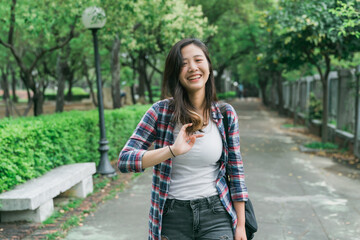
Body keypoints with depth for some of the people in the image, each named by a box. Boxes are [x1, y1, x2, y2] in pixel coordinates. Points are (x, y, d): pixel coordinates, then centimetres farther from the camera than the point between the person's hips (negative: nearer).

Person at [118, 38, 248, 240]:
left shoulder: (226, 114, 0)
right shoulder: (162, 111, -6)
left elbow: (236, 171, 5)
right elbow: (124, 160, -13)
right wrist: (172, 150, -26)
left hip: (215, 216, 1)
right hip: (172, 217, 0)